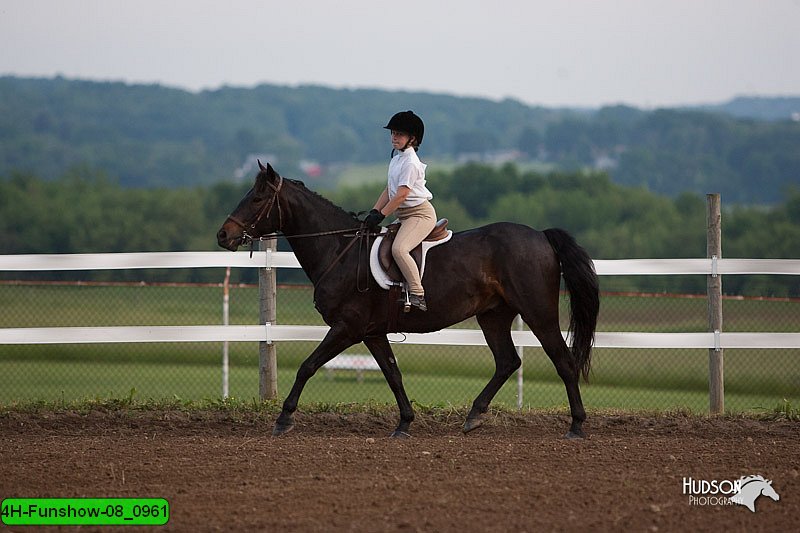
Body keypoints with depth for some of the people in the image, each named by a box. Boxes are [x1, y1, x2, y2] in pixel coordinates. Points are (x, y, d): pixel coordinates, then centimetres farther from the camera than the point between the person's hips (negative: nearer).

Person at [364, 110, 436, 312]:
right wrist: (374, 212, 2)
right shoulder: (396, 159, 14)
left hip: (420, 214, -10)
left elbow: (401, 196, -20)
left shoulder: (410, 163, -15)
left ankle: (417, 294, -30)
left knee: (399, 248, -29)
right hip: (404, 216, 10)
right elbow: (389, 190, 14)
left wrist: (380, 216, -18)